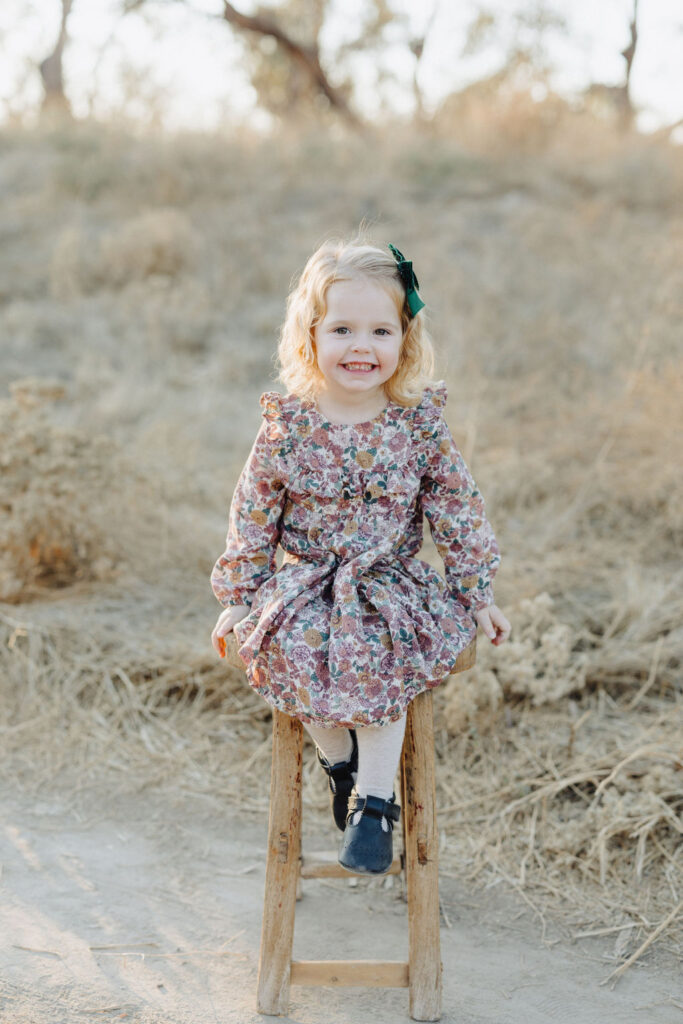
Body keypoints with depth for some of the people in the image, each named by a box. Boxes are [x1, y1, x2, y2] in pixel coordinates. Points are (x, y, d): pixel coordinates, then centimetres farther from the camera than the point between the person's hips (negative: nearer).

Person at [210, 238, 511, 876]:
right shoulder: (287, 425, -5)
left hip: (393, 584, 0)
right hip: (307, 585, 1)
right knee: (294, 647, -28)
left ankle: (374, 801, -15)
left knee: (381, 655, -28)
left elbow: (458, 512, 4)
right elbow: (252, 515, 3)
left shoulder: (420, 424, -4)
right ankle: (339, 760, -4)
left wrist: (476, 595, 5)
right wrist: (238, 599, 4)